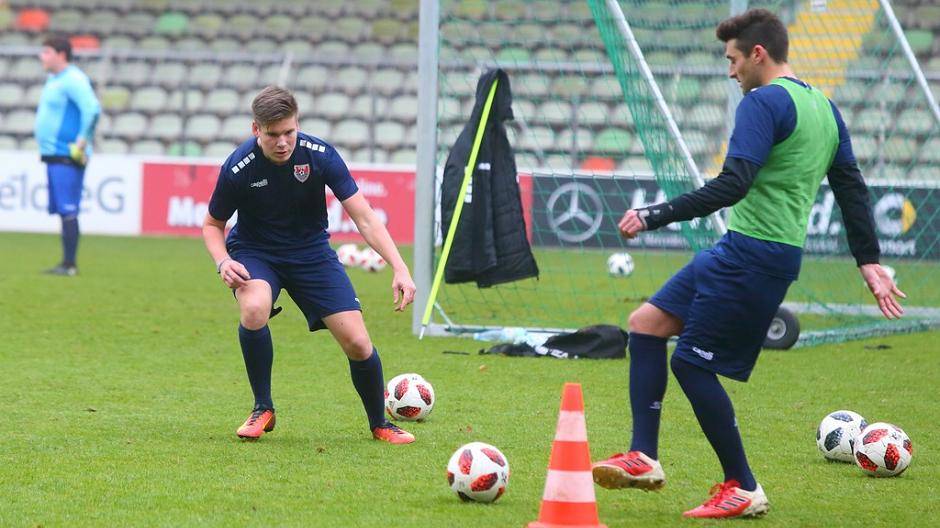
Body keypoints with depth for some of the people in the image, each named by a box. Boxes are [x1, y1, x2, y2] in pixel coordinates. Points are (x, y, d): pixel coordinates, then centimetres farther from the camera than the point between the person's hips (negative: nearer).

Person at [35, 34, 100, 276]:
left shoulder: (73, 79, -13)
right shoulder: (54, 79, 17)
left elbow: (93, 109, -25)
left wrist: (81, 143, -22)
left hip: (67, 157, -10)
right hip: (53, 156, 10)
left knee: (67, 211, -10)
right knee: (63, 212, 10)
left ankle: (69, 264, -10)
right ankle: (67, 263, 13)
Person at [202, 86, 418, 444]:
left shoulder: (320, 155, -20)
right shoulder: (238, 168, -22)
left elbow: (364, 218, -19)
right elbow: (213, 225, -4)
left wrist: (399, 268, -31)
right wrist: (223, 262, -25)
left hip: (310, 250, 1)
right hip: (255, 252, -1)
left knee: (357, 343, -10)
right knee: (254, 309, -36)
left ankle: (379, 424, 18)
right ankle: (263, 410, -13)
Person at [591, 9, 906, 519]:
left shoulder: (763, 103, -13)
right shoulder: (824, 108, 17)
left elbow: (733, 184, -23)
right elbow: (852, 188, 19)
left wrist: (654, 216, -21)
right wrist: (869, 262, 24)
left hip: (752, 254, -10)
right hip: (738, 250, 10)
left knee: (692, 362, -3)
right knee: (646, 323, 10)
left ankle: (743, 490, 5)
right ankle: (643, 458, 5)